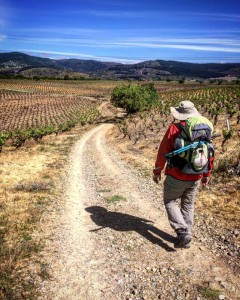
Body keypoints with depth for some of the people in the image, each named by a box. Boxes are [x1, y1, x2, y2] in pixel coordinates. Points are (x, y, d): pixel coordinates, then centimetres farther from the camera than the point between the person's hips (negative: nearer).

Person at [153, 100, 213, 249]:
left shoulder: (174, 129, -13)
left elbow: (163, 152, -12)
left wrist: (157, 171, 0)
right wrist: (207, 174, 19)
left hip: (176, 177, -5)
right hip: (195, 178, 5)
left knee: (171, 202, 12)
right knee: (188, 205, 18)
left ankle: (182, 232, -2)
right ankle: (186, 238, 24)